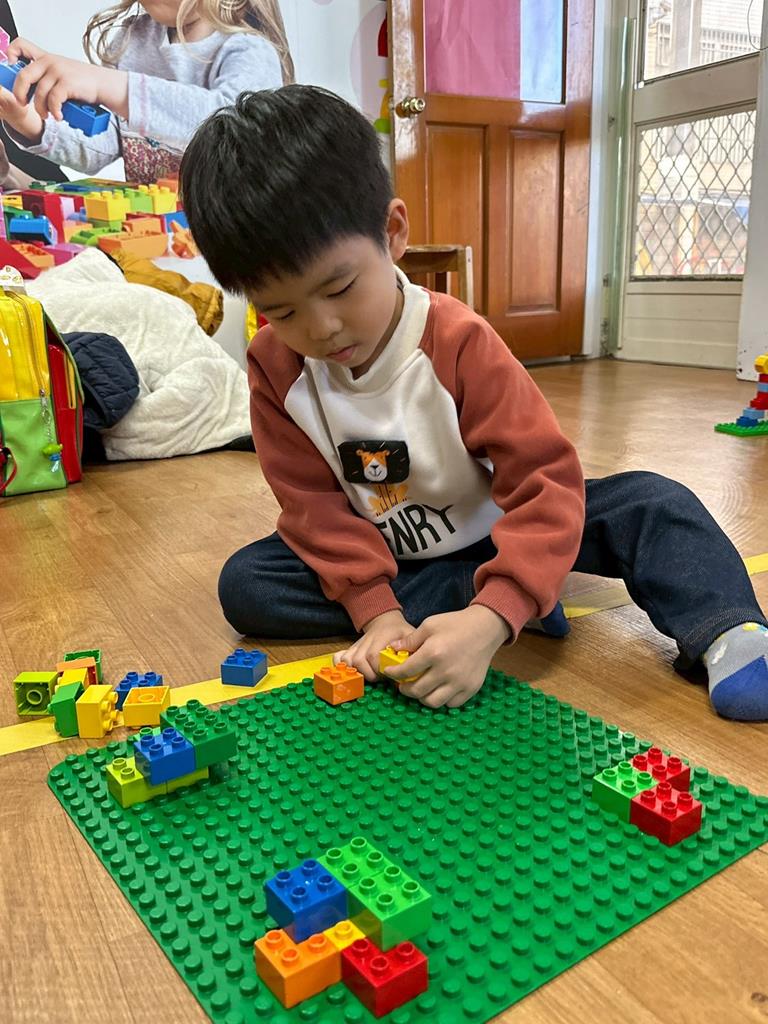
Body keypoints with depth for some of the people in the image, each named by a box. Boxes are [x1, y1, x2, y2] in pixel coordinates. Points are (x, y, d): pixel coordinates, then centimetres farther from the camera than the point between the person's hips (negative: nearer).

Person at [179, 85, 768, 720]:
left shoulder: (460, 343, -25)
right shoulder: (274, 366, -15)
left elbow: (546, 480, -30)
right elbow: (313, 503, -13)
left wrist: (491, 621, -44)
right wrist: (376, 610, -28)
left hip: (491, 535, -2)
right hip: (383, 556, 3)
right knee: (245, 583, -22)